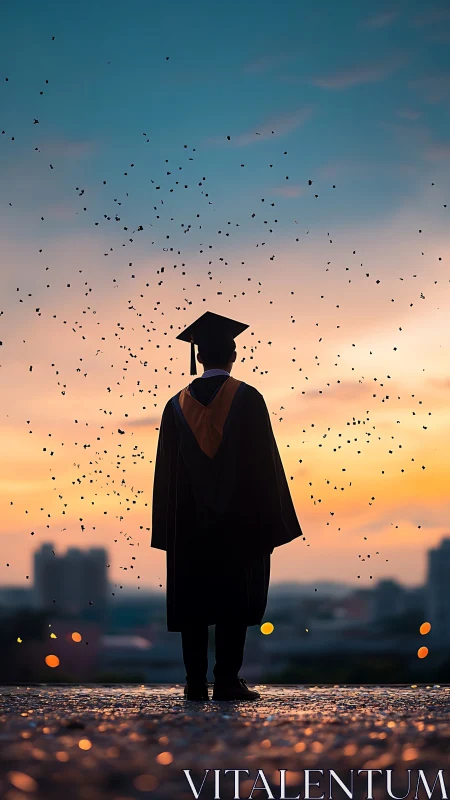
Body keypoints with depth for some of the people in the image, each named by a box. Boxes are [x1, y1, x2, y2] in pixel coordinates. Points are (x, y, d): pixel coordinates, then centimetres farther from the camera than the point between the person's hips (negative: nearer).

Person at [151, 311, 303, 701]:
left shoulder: (178, 405, 5)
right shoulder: (247, 399, -4)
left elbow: (166, 471, 5)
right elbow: (265, 462, -6)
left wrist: (168, 531, 10)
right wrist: (270, 523, -1)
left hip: (189, 522, 3)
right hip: (238, 521, -2)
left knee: (192, 601, 7)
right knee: (234, 601, 2)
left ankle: (196, 682, 6)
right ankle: (227, 680, -1)